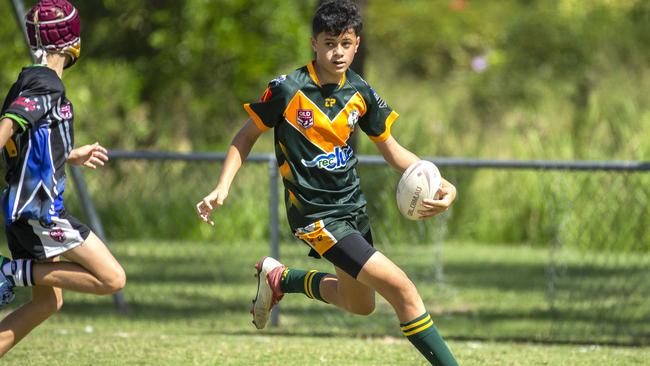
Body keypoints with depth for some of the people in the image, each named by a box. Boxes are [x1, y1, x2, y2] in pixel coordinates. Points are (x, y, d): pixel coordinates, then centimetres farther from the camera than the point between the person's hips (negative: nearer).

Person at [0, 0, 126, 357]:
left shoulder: (30, 81, 15)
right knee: (112, 278, -9)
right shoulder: (47, 86, -13)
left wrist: (73, 155, 35)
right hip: (40, 209, -10)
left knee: (48, 301, 16)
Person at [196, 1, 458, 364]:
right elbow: (246, 137, -3)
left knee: (360, 304, 21)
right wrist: (222, 188, -14)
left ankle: (280, 279, 39)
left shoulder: (360, 93, -1)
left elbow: (393, 150, 7)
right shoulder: (288, 90, -15)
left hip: (353, 206, 7)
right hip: (315, 214, -7)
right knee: (401, 288, -17)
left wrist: (442, 184, -7)